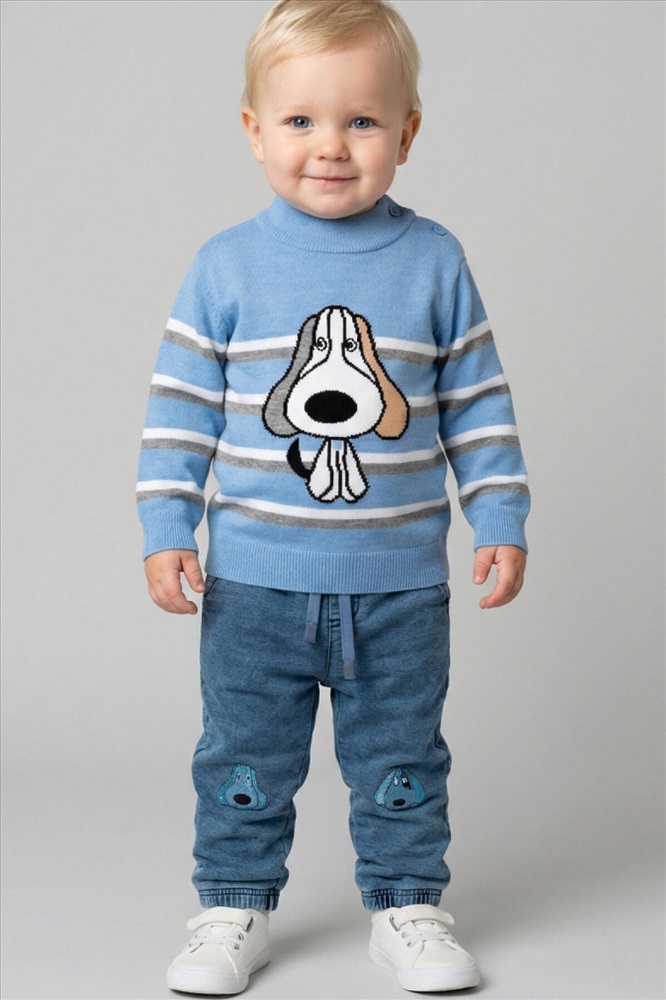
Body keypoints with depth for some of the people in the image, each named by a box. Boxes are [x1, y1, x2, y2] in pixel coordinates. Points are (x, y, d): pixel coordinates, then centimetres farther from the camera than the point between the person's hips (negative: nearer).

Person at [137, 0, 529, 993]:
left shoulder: (434, 262, -1)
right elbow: (183, 403, 0)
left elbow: (477, 401, 4)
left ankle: (407, 906, 29)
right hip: (255, 582, 0)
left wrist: (501, 520, 2)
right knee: (245, 758, 10)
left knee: (401, 761, 12)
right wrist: (167, 529, -4)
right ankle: (236, 907, 28)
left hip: (400, 585, 1)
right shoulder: (226, 267, -4)